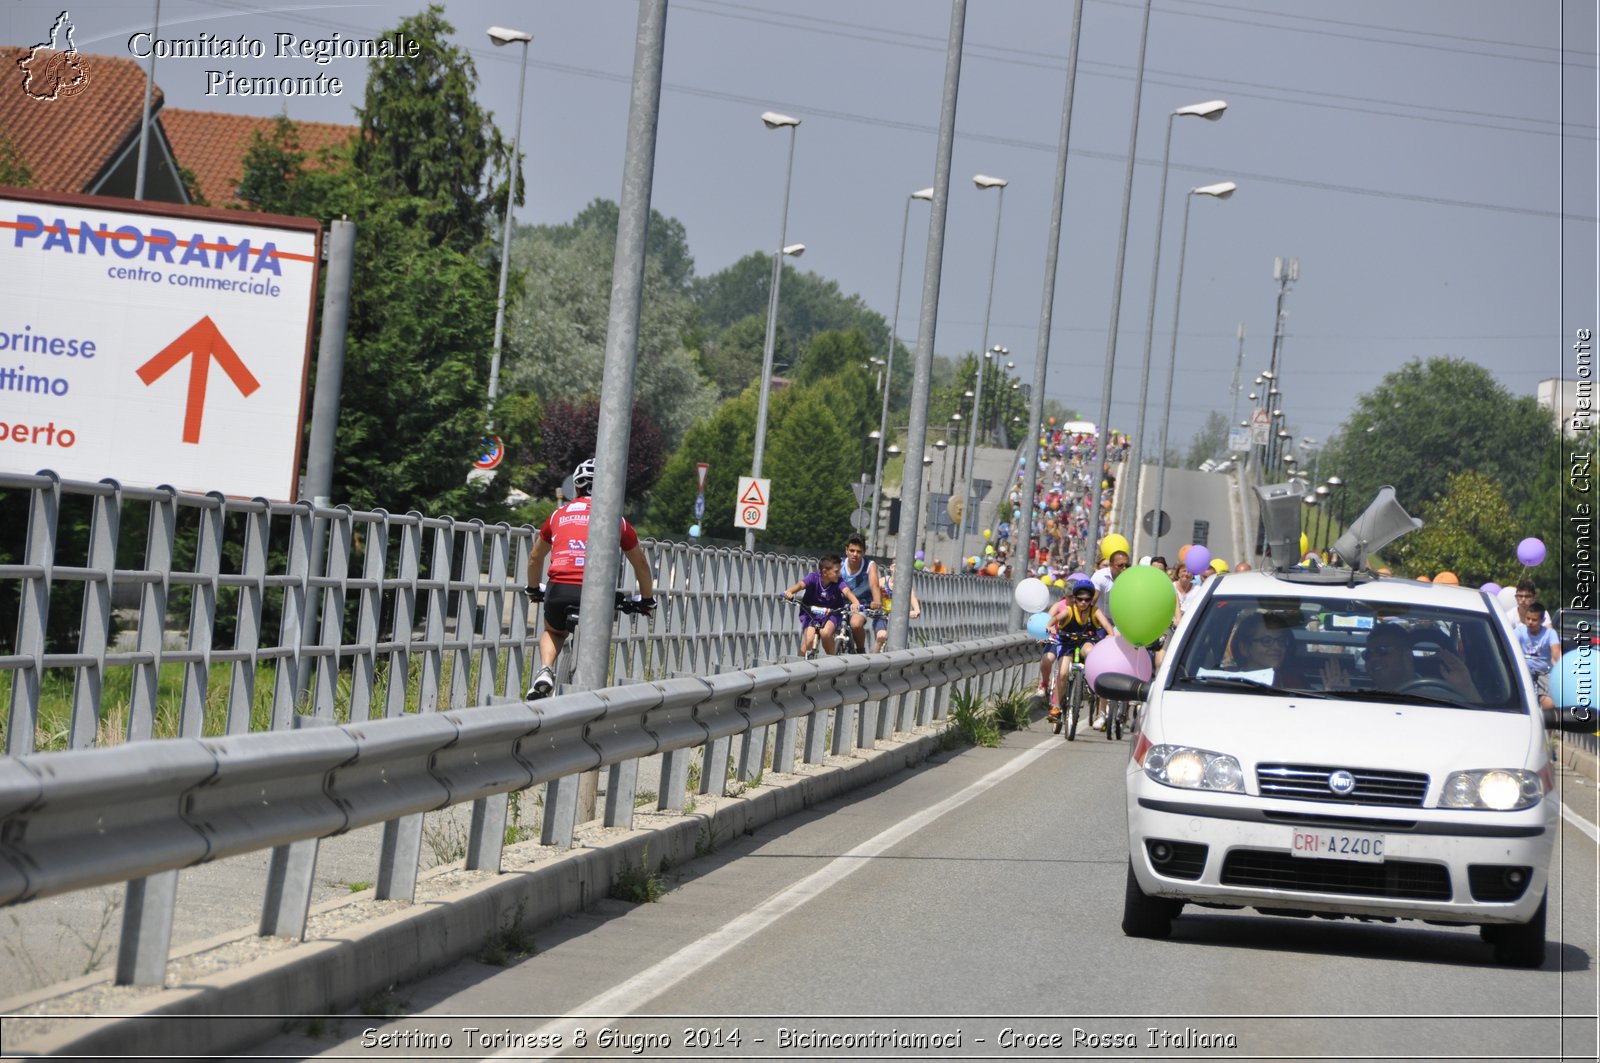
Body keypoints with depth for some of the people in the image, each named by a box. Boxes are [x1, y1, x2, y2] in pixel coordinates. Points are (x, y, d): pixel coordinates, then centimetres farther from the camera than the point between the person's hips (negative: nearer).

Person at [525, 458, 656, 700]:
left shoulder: (559, 515, 21)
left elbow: (535, 557, 36)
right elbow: (640, 564, 30)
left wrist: (533, 590, 54)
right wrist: (647, 599, 46)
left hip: (560, 589, 1)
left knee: (553, 633, 30)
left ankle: (545, 669, 1)